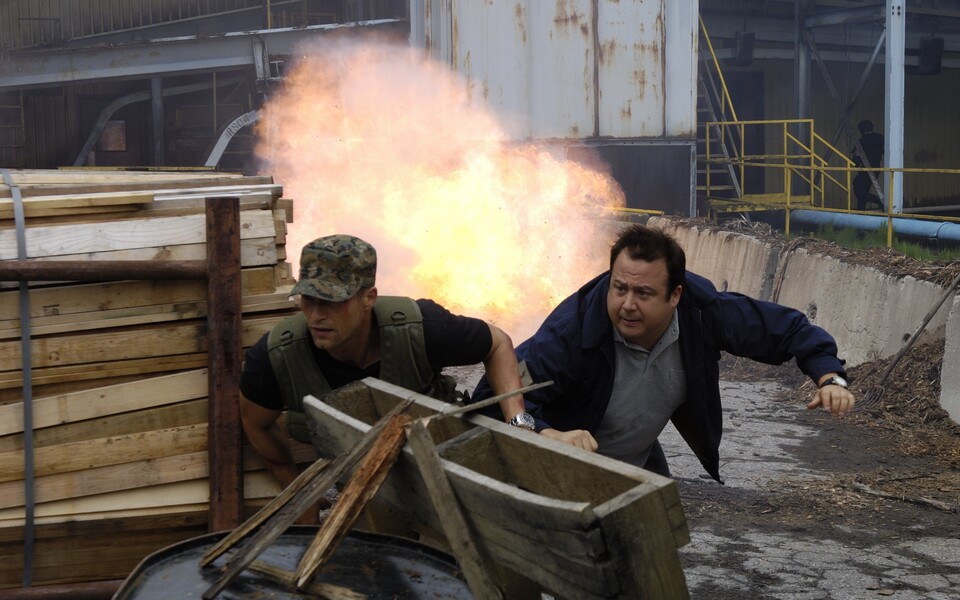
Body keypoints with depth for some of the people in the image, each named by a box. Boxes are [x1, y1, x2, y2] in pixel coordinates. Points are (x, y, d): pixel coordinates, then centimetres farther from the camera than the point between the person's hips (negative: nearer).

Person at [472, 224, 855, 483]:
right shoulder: (572, 329, -37)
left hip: (640, 459, 5)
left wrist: (829, 377, -27)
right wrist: (550, 435, -60)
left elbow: (786, 329, -10)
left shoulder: (702, 311, -24)